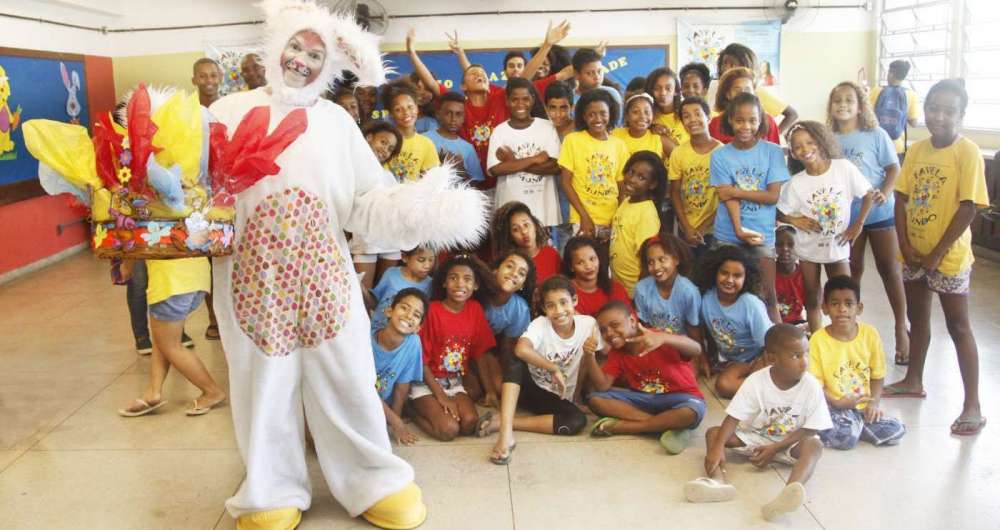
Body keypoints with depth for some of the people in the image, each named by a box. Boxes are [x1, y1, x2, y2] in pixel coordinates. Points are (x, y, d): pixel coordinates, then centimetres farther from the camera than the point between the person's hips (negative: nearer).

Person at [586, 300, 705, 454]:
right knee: (595, 399, -15)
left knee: (693, 412, -40)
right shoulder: (616, 353, 0)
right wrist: (589, 355, -24)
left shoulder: (657, 339, -17)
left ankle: (619, 426, -25)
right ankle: (666, 425, -21)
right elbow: (603, 386, -10)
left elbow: (697, 350, -34)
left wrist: (663, 337, -52)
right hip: (642, 399, 5)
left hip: (678, 397, -5)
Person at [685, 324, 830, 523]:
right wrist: (718, 447, -36)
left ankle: (789, 493, -58)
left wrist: (774, 449, -21)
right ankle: (718, 481, -46)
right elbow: (733, 418, -20)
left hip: (790, 443, -1)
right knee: (713, 433, -19)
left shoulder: (812, 386, -16)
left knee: (814, 445, -34)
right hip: (755, 437, 1)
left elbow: (810, 430, -13)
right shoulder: (756, 382, -17)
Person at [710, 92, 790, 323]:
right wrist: (739, 230, -24)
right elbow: (728, 198, -10)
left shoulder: (772, 152, -2)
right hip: (729, 235, 1)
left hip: (763, 234, -1)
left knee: (767, 296, 2)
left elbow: (774, 195, -7)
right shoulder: (720, 155, -1)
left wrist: (736, 191, -11)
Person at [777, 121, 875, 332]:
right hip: (808, 247, 1)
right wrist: (795, 220, -21)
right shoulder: (796, 183, -10)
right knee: (813, 299, 10)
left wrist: (858, 224, -7)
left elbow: (869, 194, -3)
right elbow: (781, 213, -3)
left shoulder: (844, 168, -13)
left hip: (838, 246, -1)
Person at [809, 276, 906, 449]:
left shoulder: (870, 334, -1)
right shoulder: (818, 339, -11)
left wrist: (874, 403, -8)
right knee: (846, 438, -30)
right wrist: (837, 403, -23)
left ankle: (854, 425, 4)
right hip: (834, 407, -4)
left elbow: (877, 375, 7)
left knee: (896, 431, -17)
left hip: (863, 406, 4)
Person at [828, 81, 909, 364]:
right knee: (853, 270, 13)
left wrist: (885, 193, -23)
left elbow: (893, 167, -6)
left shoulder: (876, 135, -6)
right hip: (846, 215, 2)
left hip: (880, 212, -2)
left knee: (889, 269, 4)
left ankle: (901, 329, 14)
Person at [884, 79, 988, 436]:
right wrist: (905, 246, -6)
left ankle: (972, 405, 5)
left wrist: (936, 254, -15)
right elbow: (901, 199, 3)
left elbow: (968, 208, -16)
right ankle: (913, 381, 36)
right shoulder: (916, 150, 3)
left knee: (958, 327, -1)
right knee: (917, 317, 19)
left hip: (948, 256, -6)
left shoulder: (967, 152, -13)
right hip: (913, 252, 6)